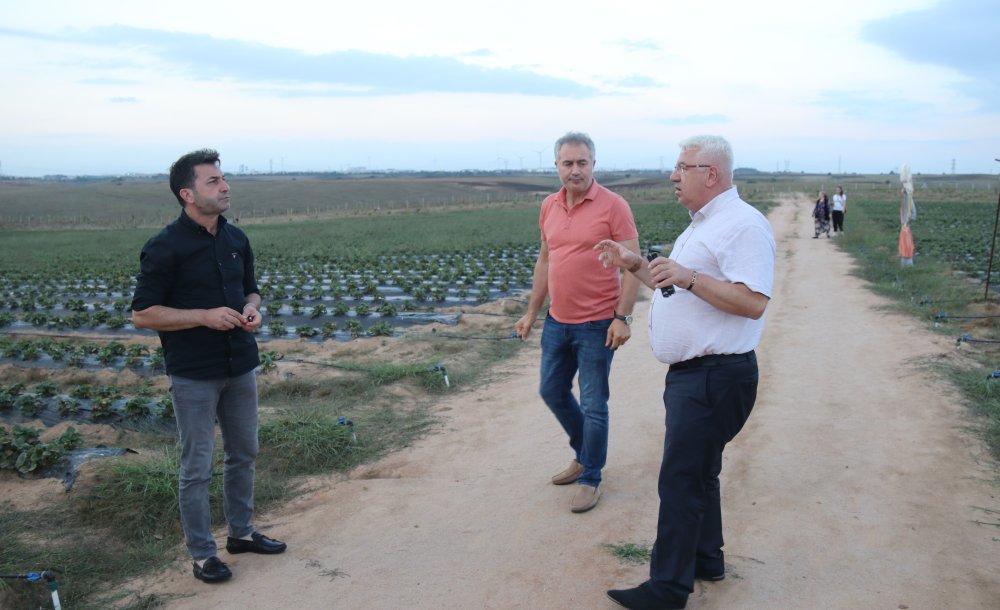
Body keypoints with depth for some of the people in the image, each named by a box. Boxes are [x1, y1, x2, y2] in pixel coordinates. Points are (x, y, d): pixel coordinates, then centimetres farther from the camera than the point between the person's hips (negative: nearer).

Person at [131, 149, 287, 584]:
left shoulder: (236, 239, 5)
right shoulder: (165, 248, -14)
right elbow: (142, 314, -12)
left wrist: (252, 309, -6)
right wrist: (205, 315, -21)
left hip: (240, 367, 6)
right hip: (194, 375, -6)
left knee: (244, 454, 17)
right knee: (197, 467, 4)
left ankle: (241, 532, 35)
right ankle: (202, 554, 19)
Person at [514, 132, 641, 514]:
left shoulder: (613, 206, -12)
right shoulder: (549, 207, 6)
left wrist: (622, 317, -19)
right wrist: (532, 312, 15)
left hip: (597, 325, -6)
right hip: (557, 321, 7)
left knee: (593, 405, 2)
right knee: (551, 391, 17)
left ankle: (591, 478, 20)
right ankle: (584, 455, 39)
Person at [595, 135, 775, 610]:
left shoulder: (743, 224, -15)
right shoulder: (702, 224, 18)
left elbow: (752, 302, -25)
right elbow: (675, 289, 25)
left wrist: (688, 276, -28)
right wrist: (635, 265, 14)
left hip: (715, 377, -10)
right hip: (692, 373, 10)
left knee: (681, 480, -5)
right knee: (698, 472, 20)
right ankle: (705, 559, 35)